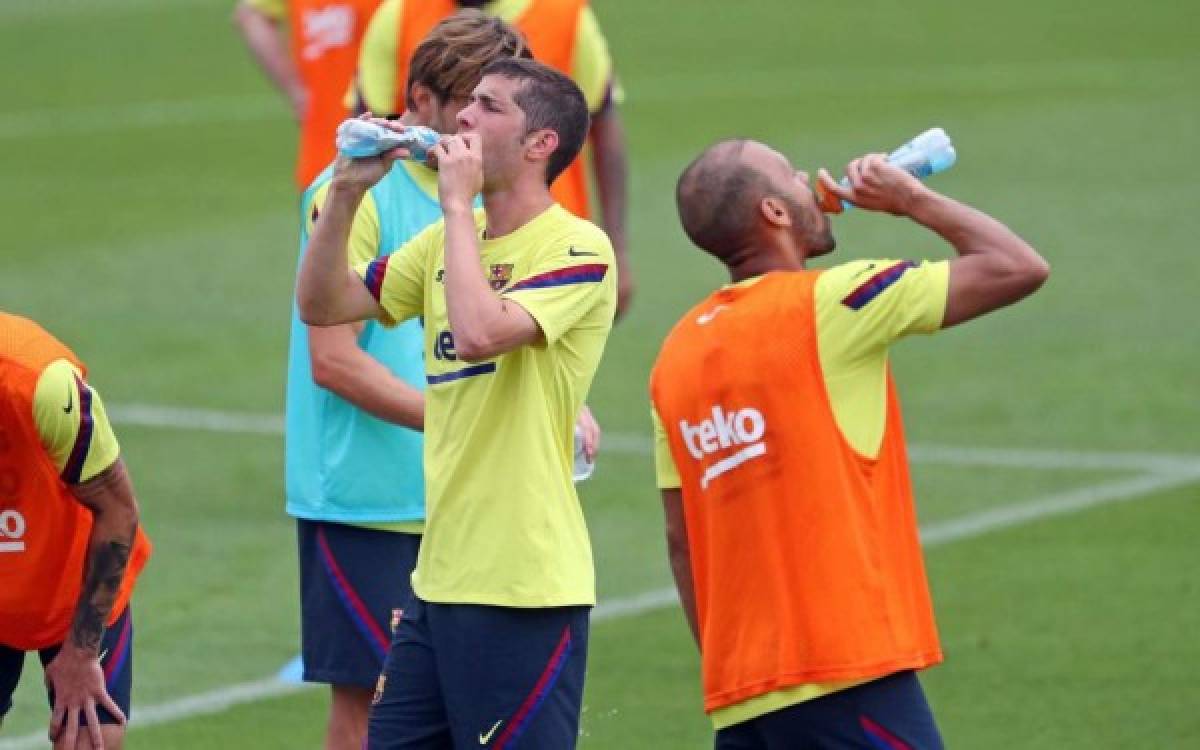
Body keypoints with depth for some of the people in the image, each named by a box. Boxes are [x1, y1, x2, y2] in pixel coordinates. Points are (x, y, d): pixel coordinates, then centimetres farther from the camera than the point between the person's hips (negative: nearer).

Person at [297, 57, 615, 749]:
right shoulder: (446, 241, 14)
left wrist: (458, 204, -16)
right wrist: (347, 192, 0)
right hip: (440, 579, 8)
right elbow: (323, 305, 13)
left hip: (524, 589, -8)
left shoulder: (577, 249, -11)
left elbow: (480, 333, -26)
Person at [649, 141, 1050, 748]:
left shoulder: (677, 354, 12)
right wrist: (912, 199, 9)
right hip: (847, 675, -7)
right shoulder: (824, 305, -7)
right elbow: (1018, 268, -5)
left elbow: (682, 538, 15)